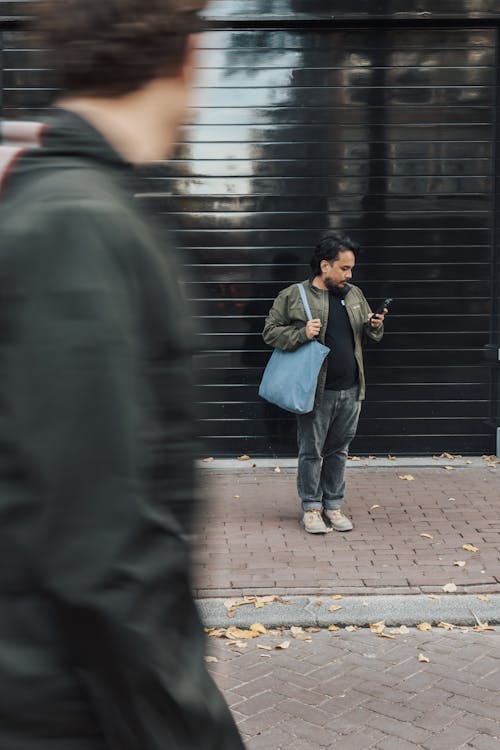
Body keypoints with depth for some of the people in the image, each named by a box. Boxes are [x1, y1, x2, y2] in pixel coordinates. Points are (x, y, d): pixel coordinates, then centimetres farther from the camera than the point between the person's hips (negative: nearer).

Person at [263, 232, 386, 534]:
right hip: (316, 392, -4)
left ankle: (334, 505, 25)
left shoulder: (354, 294, 11)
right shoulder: (293, 296, -5)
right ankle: (312, 507, 17)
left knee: (339, 450, 13)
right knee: (312, 451, 4)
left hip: (350, 390, 5)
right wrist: (302, 334, -19)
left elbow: (366, 332, 21)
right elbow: (270, 332, -4)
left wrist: (374, 326, -2)